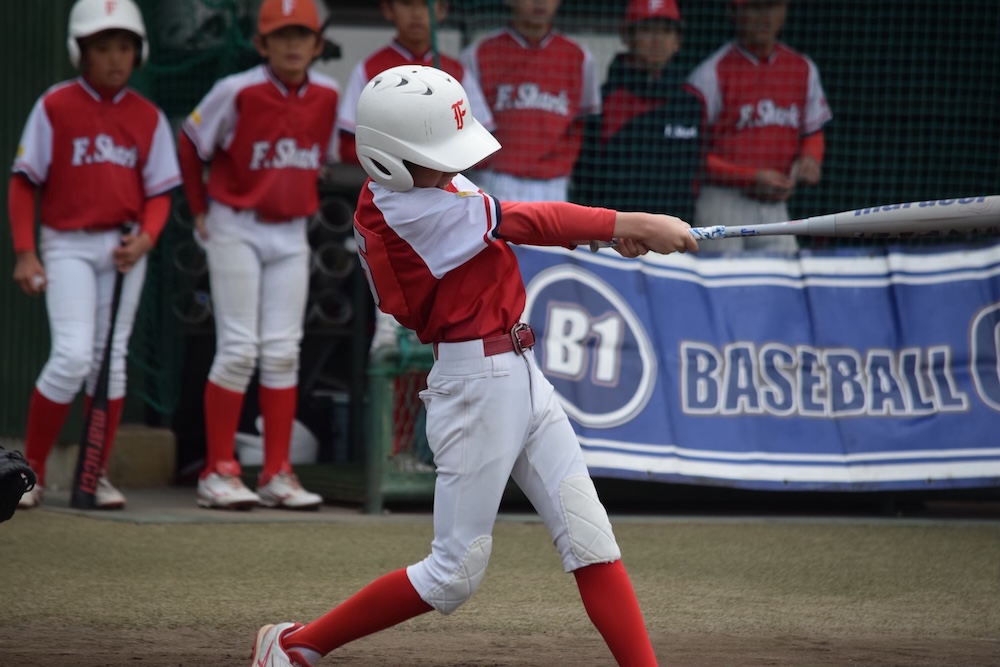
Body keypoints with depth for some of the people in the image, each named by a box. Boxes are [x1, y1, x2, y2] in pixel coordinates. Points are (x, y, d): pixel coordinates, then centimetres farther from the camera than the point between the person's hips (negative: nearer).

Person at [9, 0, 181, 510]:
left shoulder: (148, 117, 5)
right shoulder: (55, 106, -3)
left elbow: (159, 192, 8)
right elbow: (24, 183, -2)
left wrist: (145, 239, -12)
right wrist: (25, 253, -10)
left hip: (124, 248, 4)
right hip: (67, 246, -3)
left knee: (111, 360, 6)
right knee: (73, 357, -15)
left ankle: (97, 475, 15)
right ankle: (31, 470, -2)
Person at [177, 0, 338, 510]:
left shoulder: (326, 96, 0)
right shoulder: (237, 92, -13)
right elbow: (191, 144, -1)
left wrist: (300, 199, 11)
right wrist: (200, 212, 3)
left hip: (291, 233, 4)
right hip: (236, 230, -4)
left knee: (283, 350, 2)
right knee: (239, 349, -7)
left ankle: (277, 474, 7)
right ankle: (218, 471, 0)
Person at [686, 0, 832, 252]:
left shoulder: (803, 69, 11)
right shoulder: (712, 73, -6)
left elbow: (814, 134, 23)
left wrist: (810, 160, -2)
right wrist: (752, 177, -16)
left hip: (776, 209, 5)